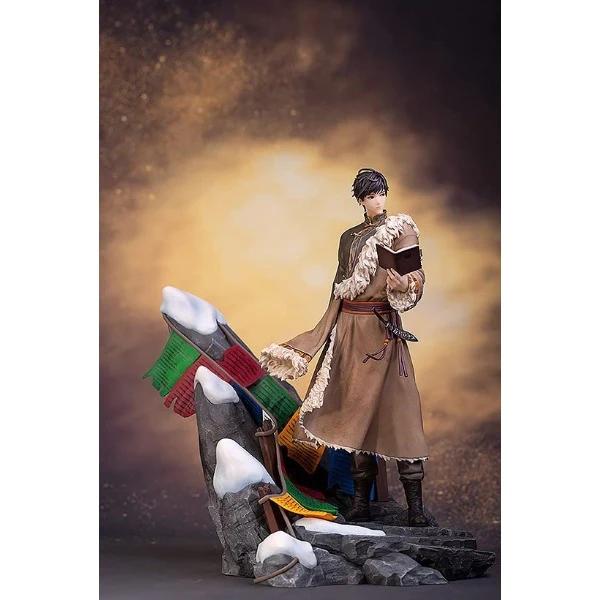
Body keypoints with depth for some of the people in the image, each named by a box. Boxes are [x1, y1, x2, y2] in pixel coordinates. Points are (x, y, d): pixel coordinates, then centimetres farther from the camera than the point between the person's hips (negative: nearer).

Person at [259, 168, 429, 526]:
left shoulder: (401, 230, 3)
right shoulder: (350, 237, 17)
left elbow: (416, 278, -9)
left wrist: (403, 285, -32)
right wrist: (321, 335, 11)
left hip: (383, 327, -5)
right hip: (349, 329, 5)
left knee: (394, 406, -11)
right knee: (356, 409, 2)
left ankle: (416, 507, -9)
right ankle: (361, 503, 6)